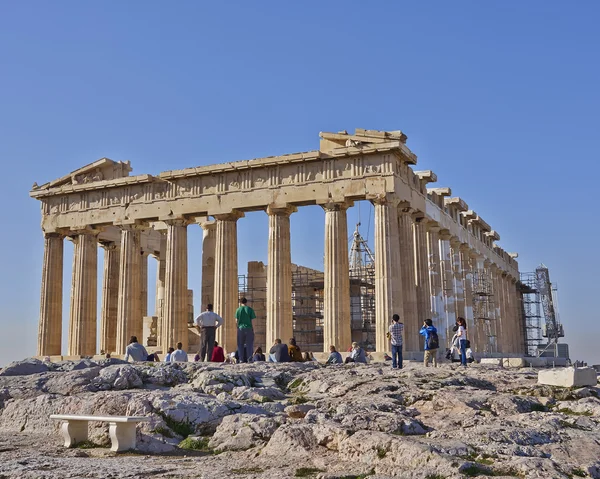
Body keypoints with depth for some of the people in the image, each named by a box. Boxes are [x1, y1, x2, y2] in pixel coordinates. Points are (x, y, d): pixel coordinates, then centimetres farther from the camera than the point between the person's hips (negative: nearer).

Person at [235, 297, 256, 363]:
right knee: (249, 344, 3)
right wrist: (253, 329, 4)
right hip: (249, 328, -1)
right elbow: (253, 319, -2)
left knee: (240, 345, 8)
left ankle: (241, 359, 4)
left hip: (240, 328, 1)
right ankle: (249, 359, -4)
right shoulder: (250, 309, 1)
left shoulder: (238, 310, 3)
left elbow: (236, 320, 1)